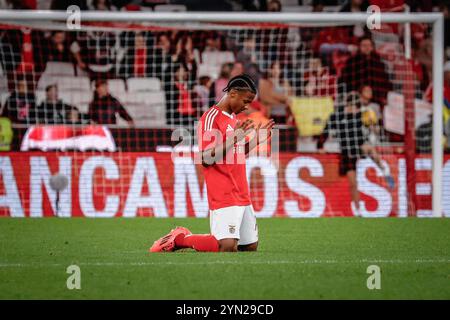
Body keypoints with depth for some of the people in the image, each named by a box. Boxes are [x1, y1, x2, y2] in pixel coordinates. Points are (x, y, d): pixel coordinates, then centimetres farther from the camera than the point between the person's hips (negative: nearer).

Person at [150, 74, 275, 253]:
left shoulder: (233, 119, 18)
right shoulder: (211, 118, -10)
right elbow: (206, 159, -17)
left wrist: (255, 140, 14)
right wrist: (233, 139, -23)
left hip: (242, 196, 9)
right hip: (223, 196, -9)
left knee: (251, 246, 7)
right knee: (228, 247, -21)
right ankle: (181, 239, 1)